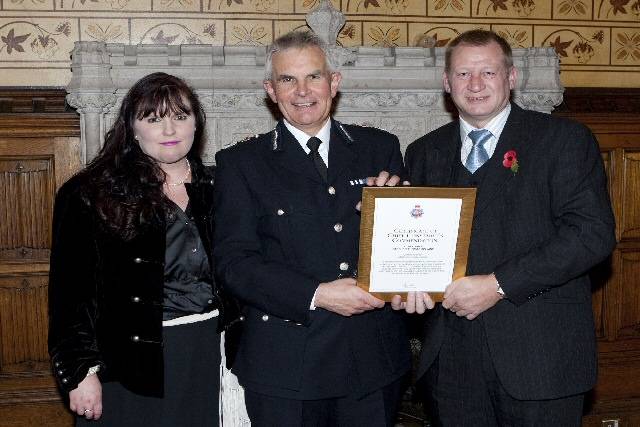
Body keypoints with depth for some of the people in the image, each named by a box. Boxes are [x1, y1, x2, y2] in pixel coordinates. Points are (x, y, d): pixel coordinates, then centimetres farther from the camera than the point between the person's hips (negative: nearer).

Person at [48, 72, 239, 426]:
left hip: (207, 356, 4)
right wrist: (81, 372, -12)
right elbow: (71, 289, -8)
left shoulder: (214, 188, 6)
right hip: (130, 365, -4)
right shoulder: (89, 195, -7)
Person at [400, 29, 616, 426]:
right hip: (452, 357, 4)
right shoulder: (425, 152, 12)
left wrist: (498, 285, -17)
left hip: (539, 353, -3)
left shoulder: (564, 138, -2)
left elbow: (593, 232, -12)